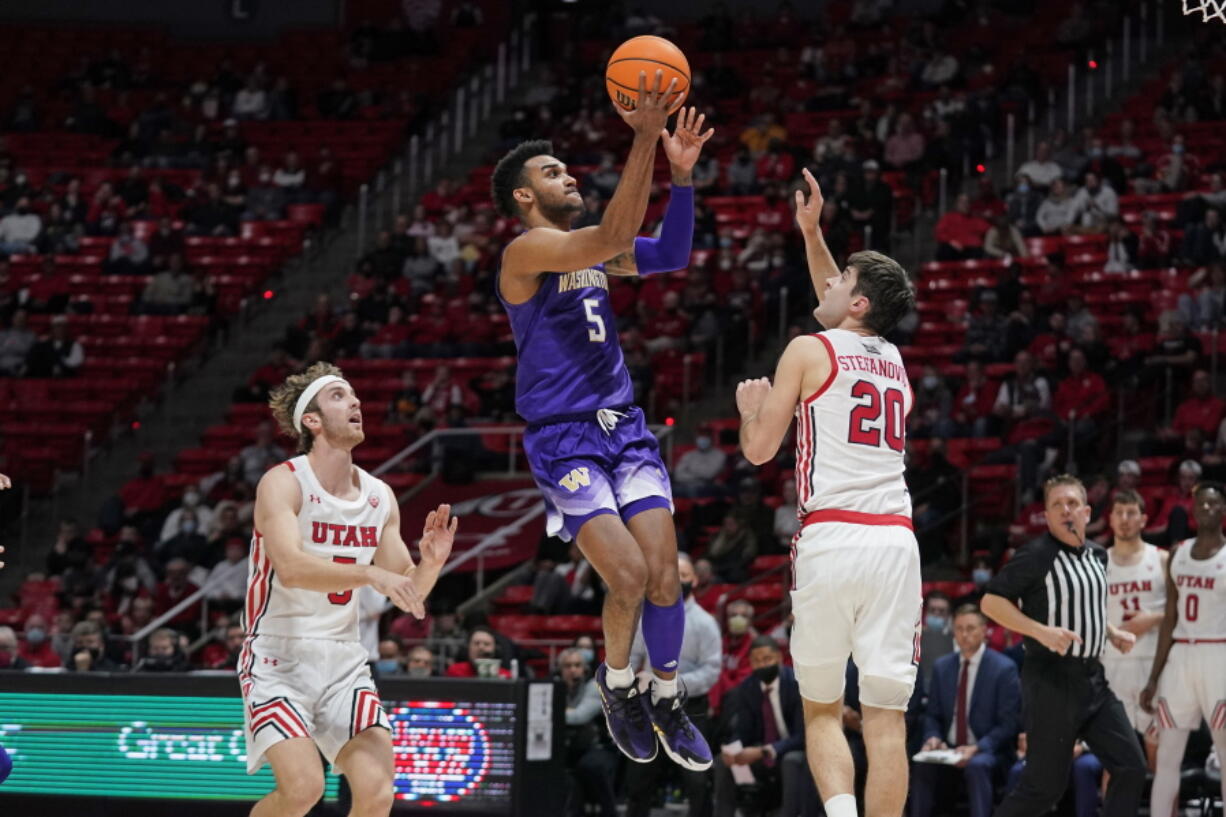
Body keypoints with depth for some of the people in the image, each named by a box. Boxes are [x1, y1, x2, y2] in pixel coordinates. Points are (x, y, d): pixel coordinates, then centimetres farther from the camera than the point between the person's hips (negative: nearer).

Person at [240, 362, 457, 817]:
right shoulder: (283, 484, -12)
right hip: (278, 662, -5)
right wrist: (373, 574, -40)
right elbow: (290, 569, -29)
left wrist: (431, 562, -10)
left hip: (343, 663, 5)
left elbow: (408, 595, 12)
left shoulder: (380, 497, 6)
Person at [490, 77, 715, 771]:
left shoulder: (588, 251, 14)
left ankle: (668, 700, 17)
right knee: (629, 572, -16)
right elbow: (614, 238, -26)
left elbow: (669, 255, 10)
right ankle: (617, 684, 11)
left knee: (665, 571, -1)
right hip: (563, 436, -7)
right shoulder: (527, 251, -11)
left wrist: (682, 174, -3)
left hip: (625, 426, 7)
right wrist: (644, 142, -31)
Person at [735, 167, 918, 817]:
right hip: (896, 542, 4)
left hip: (831, 538, -4)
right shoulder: (894, 360, 20)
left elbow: (760, 450, 2)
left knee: (821, 709, 6)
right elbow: (839, 310, 40)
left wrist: (751, 408, 22)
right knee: (886, 714, 2)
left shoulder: (809, 351, 3)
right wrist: (811, 232, 42)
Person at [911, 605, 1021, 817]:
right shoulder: (942, 667, 12)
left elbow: (1008, 724, -6)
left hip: (987, 752, -4)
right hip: (948, 749, 4)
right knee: (923, 765, -28)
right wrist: (933, 738, -9)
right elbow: (932, 715, 15)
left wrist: (976, 749, -20)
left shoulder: (1004, 669, -3)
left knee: (977, 766, -38)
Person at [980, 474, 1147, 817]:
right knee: (1046, 784, -6)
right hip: (1052, 681, -8)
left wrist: (1112, 633, 11)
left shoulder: (1097, 556, 12)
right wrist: (1041, 631, -23)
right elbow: (990, 601, -14)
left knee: (1131, 768, 1)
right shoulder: (1036, 556, -11)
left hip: (1092, 679, 8)